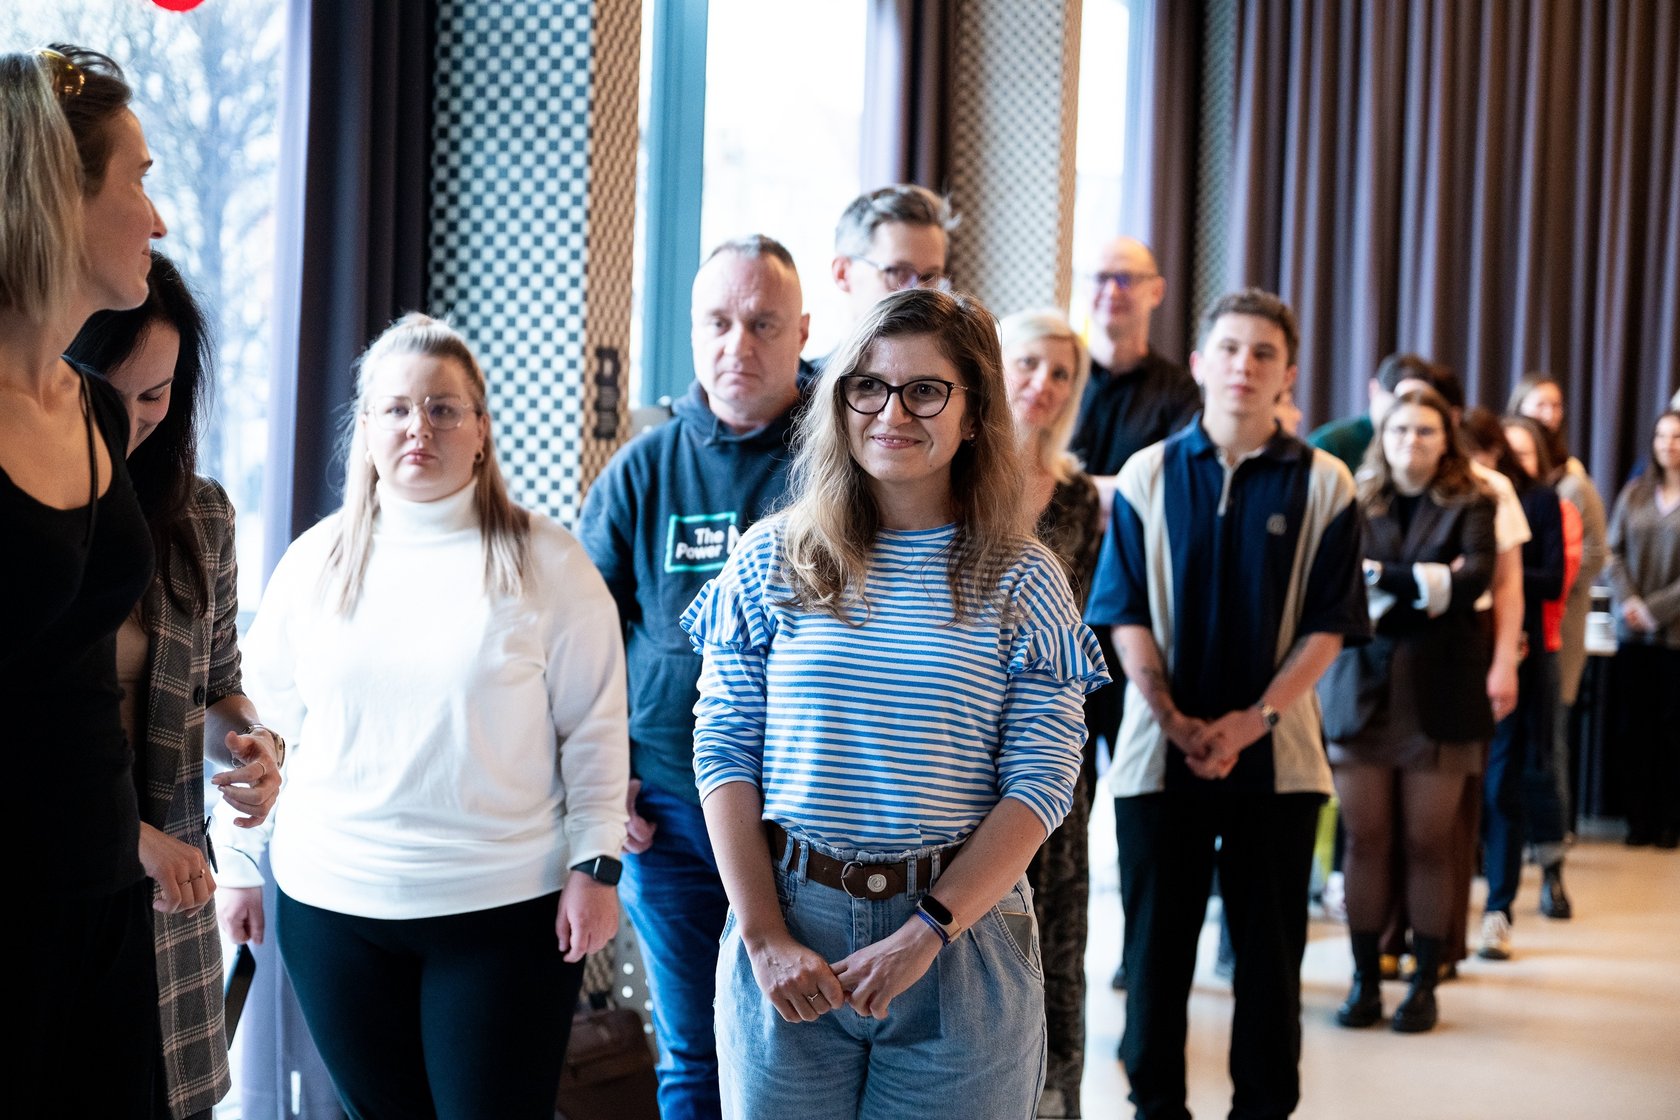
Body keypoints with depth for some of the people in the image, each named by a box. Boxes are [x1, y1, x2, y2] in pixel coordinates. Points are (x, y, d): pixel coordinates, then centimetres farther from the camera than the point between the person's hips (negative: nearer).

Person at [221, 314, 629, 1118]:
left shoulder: (544, 561, -3)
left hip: (505, 907, -3)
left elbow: (595, 727, -2)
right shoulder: (317, 560, 6)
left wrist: (595, 867, -6)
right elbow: (260, 717, 12)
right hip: (333, 903, 3)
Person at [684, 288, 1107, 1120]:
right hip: (786, 918, 1)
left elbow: (1041, 781, -5)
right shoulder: (773, 560, 2)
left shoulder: (1020, 581, 0)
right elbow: (724, 750, 0)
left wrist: (926, 933, -14)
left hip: (961, 935, -1)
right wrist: (765, 935, -9)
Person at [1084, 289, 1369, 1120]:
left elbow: (1328, 625, -1)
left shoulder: (1323, 485, 1)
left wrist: (1256, 718, -13)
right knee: (1156, 944, 7)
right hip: (1159, 749, 1)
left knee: (1270, 949, 6)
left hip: (1276, 754, 0)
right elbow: (1126, 616, 1)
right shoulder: (1146, 477, 3)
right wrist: (1175, 721, -11)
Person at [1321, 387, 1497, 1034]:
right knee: (1365, 840, 2)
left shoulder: (1471, 505, 6)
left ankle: (1424, 983, 11)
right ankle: (1365, 980, 10)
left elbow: (1476, 578, -11)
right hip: (1361, 685, 1)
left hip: (1437, 692, -1)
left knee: (1429, 843, 2)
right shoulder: (1356, 505, 9)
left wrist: (1384, 576, -11)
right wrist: (1430, 581, -11)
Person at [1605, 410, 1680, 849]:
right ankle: (1640, 820, 11)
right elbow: (1614, 552, 8)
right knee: (1636, 726, 4)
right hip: (1633, 632, 3)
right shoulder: (1634, 493, 9)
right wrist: (1628, 600, -7)